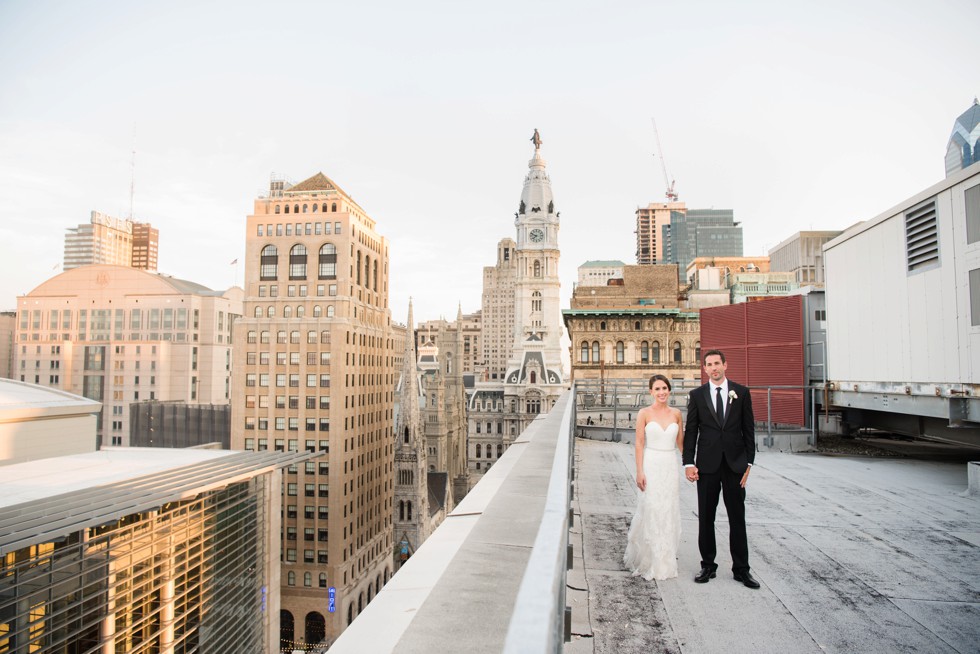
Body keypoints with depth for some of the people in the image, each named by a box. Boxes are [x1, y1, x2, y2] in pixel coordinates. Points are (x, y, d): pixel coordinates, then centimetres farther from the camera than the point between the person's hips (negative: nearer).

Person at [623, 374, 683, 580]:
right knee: (651, 513, 0)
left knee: (669, 514, 9)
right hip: (651, 465, -3)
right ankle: (649, 563, 16)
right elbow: (639, 444, -6)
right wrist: (639, 472, -12)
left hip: (671, 467, 4)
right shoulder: (644, 413, -4)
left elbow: (681, 442, 12)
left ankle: (666, 561, 25)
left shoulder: (676, 414, 6)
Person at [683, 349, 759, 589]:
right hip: (707, 464, 0)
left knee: (737, 517, 7)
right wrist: (689, 463, -5)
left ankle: (741, 569, 18)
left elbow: (748, 430, 4)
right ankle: (708, 566, 19)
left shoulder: (741, 392, 3)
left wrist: (748, 462, -1)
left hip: (735, 464, 0)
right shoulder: (697, 395, 3)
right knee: (706, 517, 7)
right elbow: (690, 431, 2)